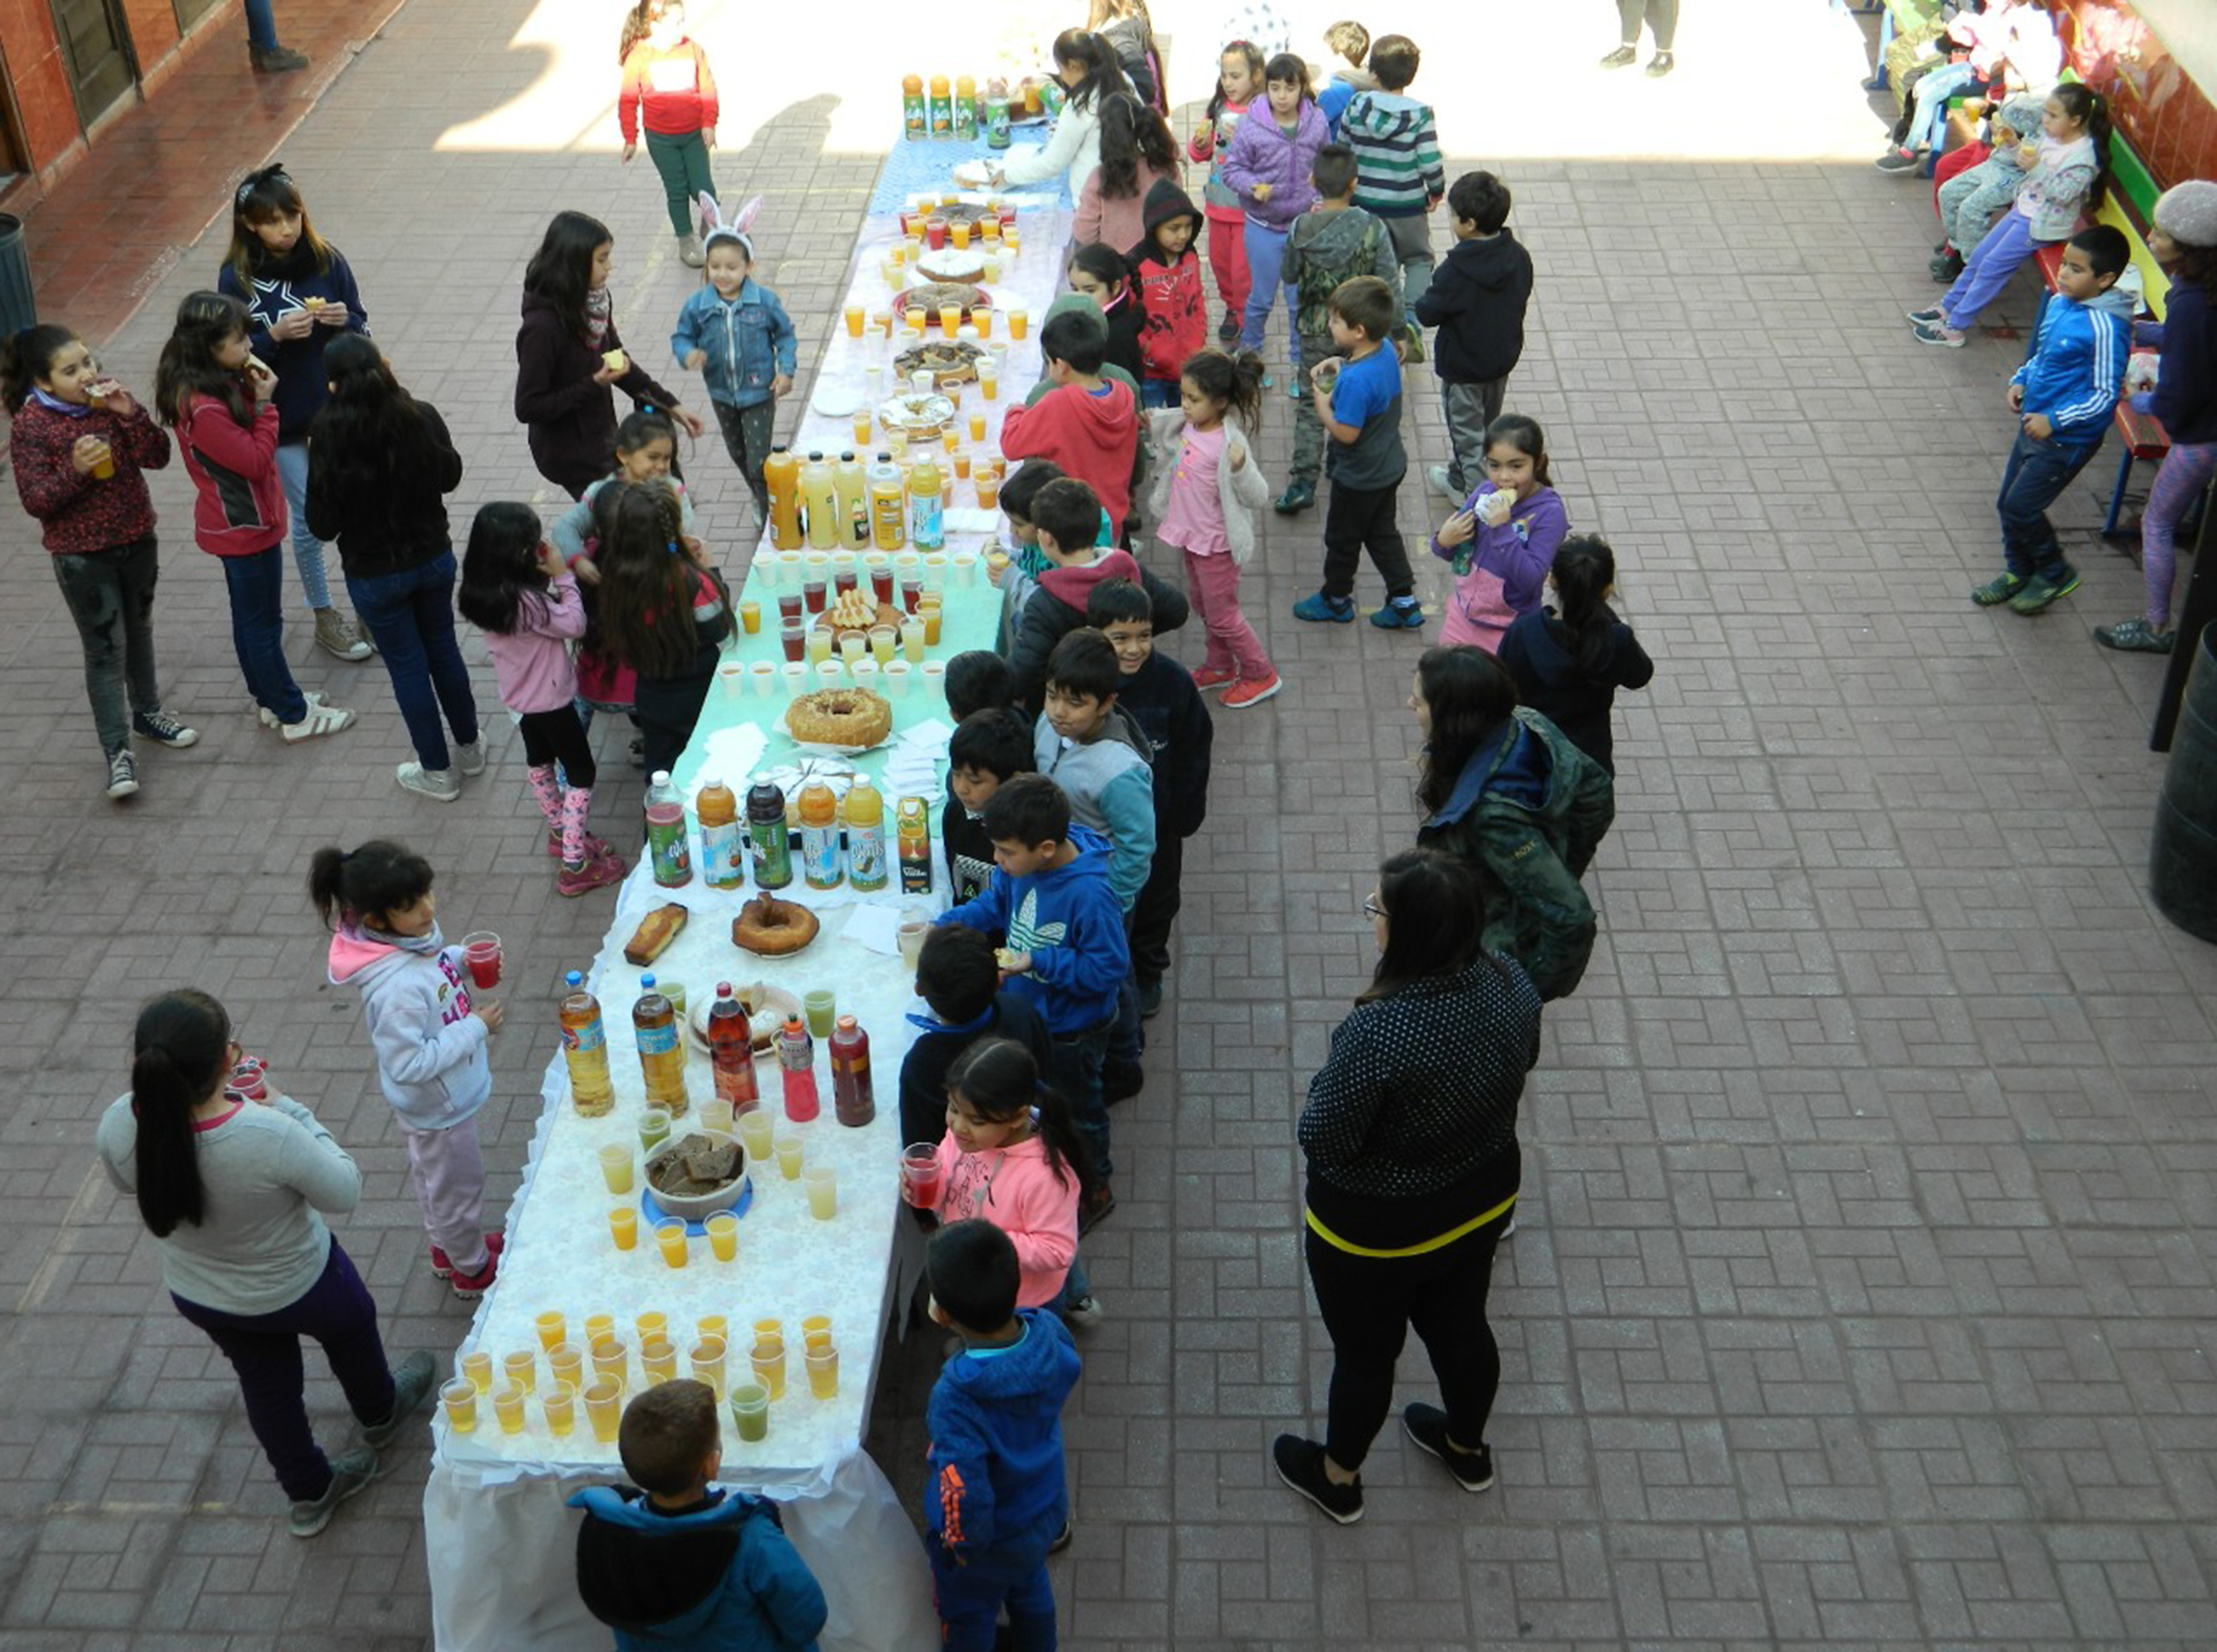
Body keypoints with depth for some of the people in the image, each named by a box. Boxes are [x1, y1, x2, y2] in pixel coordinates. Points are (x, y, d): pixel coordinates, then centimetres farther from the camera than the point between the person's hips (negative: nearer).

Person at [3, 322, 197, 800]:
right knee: (105, 649, -3)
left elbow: (158, 457, -7)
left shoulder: (110, 397, -4)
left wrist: (131, 414, -22)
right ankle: (117, 751, 4)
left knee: (138, 631, 22)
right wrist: (75, 469, -33)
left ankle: (147, 712, 42)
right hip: (81, 555, -5)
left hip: (136, 540, 5)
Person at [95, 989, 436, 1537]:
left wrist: (170, 1092, -3)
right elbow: (344, 1193, -23)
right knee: (351, 1330, 32)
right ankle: (380, 1414, 63)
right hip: (298, 1288, -3)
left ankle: (310, 1493, 53)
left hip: (197, 1297, 3)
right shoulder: (270, 1135, -43)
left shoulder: (118, 1126, -29)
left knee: (264, 1383, 30)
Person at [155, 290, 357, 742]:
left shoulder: (216, 383, -1)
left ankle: (273, 700, 37)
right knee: (263, 624, 5)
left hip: (237, 523, 10)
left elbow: (247, 445, 7)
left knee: (251, 618, 22)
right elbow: (256, 460, -25)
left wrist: (250, 391, -5)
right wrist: (263, 403, -19)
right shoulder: (203, 408, -31)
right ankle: (293, 715, 18)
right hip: (244, 528, -10)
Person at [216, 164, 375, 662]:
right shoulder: (237, 279, -11)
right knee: (310, 519, 8)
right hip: (281, 418, -2)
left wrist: (346, 320, -20)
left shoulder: (328, 261, -5)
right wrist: (275, 334, -25)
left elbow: (362, 330, 2)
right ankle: (325, 618, 26)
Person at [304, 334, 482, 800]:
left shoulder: (329, 435, -24)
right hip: (434, 557, 3)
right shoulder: (421, 417, -17)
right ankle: (469, 747, 39)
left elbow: (322, 525, -18)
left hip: (374, 574, -3)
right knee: (443, 647, 24)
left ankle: (438, 772, 26)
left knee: (408, 666, 13)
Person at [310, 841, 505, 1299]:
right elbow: (409, 1064, -34)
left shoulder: (411, 936, -16)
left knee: (432, 1173, 31)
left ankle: (448, 1247, 56)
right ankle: (473, 1268, 44)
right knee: (457, 1185, 19)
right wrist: (475, 1028, -28)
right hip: (439, 1106, -8)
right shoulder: (396, 988, -41)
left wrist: (464, 960, -13)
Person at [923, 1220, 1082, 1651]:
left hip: (989, 1540, -6)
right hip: (1045, 1513, 6)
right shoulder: (1050, 1332, -27)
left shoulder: (955, 1399, -43)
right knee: (1031, 1590, 36)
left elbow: (965, 1498, -36)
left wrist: (961, 1544, -16)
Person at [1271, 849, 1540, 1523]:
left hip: (1378, 1228, -6)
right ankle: (1467, 1447, 56)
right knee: (1460, 1323, 30)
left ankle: (1337, 1478, 46)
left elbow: (1321, 1139, -27)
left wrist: (1332, 1081, -9)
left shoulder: (1378, 1034, -39)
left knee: (1365, 1352, 20)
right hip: (1485, 1196, 6)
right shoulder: (1510, 983, -18)